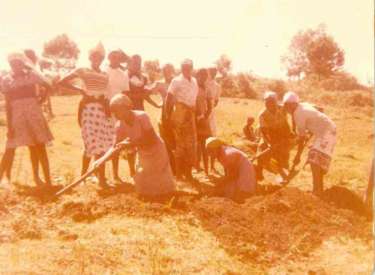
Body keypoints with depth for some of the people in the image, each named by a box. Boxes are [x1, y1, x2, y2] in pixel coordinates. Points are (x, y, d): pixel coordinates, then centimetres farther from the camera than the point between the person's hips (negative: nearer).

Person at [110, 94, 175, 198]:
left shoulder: (141, 116, -29)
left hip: (156, 150, -5)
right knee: (143, 190, 8)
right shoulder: (120, 125, -15)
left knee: (164, 189, 0)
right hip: (143, 155, 5)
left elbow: (151, 139, -31)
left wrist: (131, 143, -39)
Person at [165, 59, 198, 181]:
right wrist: (168, 116, -14)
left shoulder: (194, 81, 12)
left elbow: (195, 99, 14)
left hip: (190, 115, 6)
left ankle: (188, 172, 19)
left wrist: (195, 113, 8)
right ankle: (179, 173, 9)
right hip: (179, 114, -6)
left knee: (191, 144, 8)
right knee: (180, 144, -1)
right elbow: (169, 99, -10)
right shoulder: (176, 81, -7)